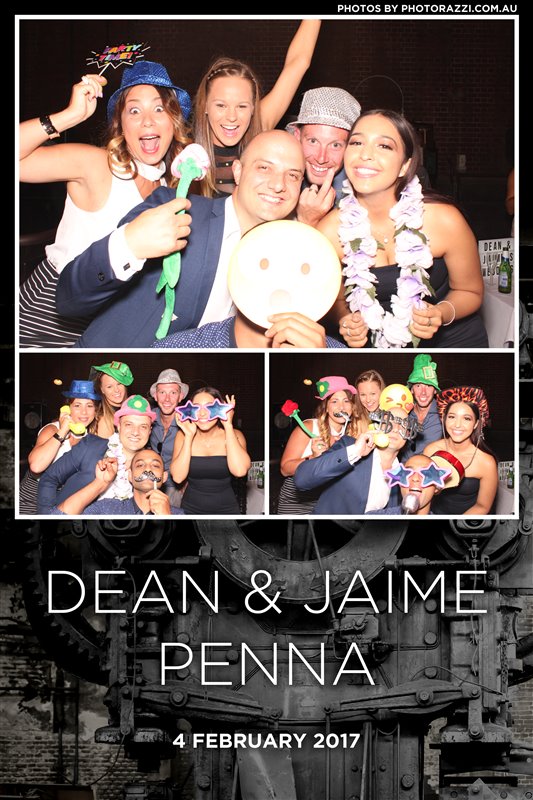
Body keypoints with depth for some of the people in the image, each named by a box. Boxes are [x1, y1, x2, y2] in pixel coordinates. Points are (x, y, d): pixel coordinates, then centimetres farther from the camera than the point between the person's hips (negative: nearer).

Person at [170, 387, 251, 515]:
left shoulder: (234, 435, -8)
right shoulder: (183, 435, -6)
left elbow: (240, 471, -27)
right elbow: (178, 477, -17)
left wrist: (228, 426, -21)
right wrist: (189, 437, -19)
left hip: (226, 509, 0)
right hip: (191, 509, 0)